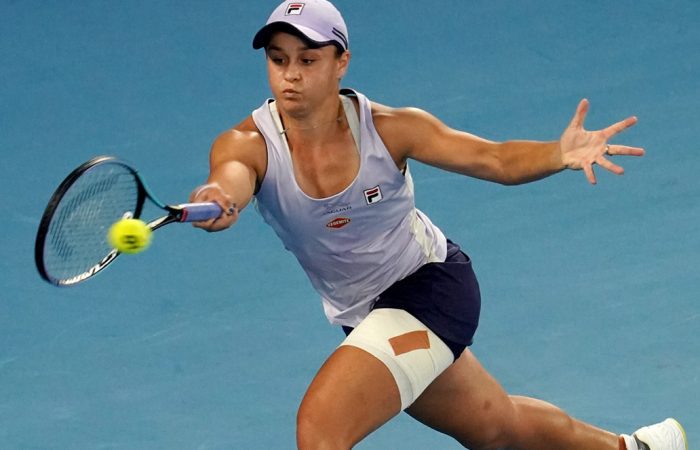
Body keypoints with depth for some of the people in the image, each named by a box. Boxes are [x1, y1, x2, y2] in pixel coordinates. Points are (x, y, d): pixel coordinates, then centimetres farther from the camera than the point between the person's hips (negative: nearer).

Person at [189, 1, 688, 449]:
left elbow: (497, 159, -14)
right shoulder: (248, 144, -18)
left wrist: (561, 154, -35)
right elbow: (230, 183, -41)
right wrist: (215, 201, -67)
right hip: (363, 316, 5)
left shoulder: (386, 128, -20)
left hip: (431, 286, -5)